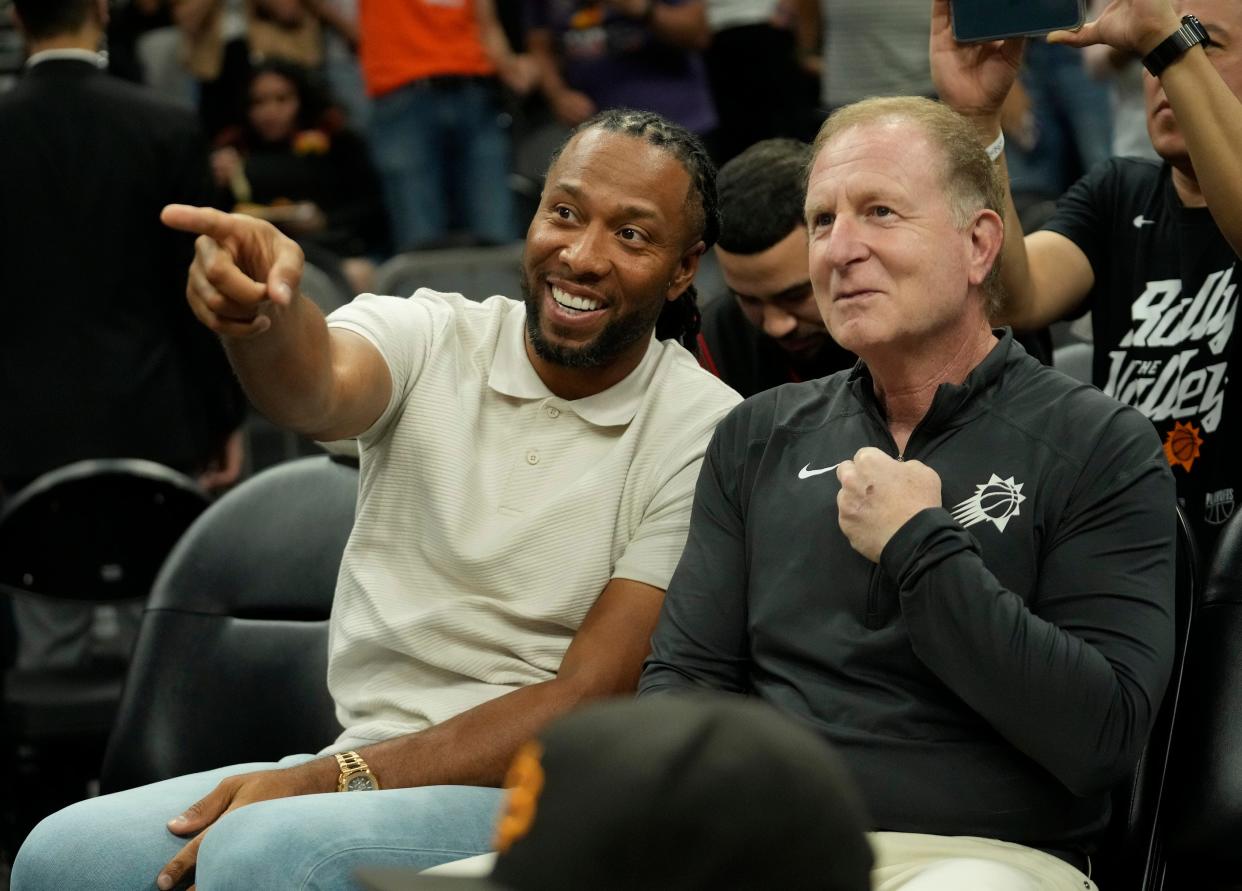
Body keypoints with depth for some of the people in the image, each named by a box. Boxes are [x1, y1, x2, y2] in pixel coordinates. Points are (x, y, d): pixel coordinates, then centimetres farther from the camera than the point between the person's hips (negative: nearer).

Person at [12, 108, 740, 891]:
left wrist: (332, 778, -17)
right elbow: (321, 393, -20)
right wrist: (263, 314, -45)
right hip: (358, 758, 4)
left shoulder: (707, 434, -6)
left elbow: (586, 703, -10)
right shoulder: (435, 335, 4)